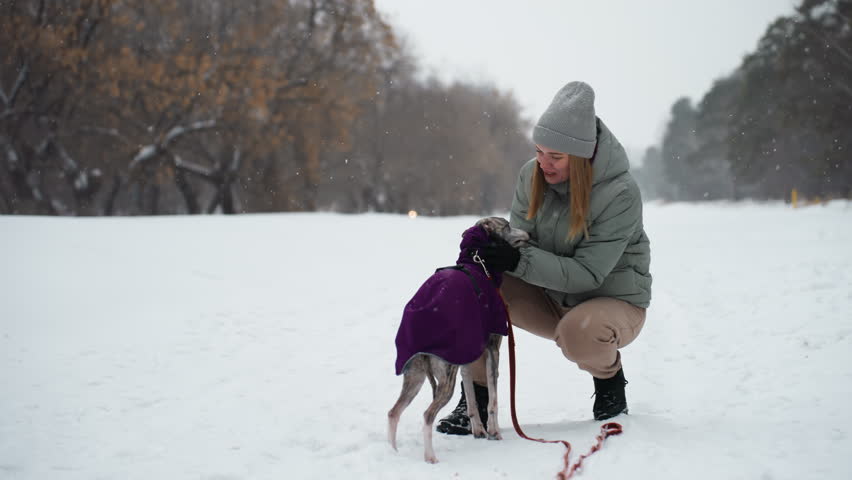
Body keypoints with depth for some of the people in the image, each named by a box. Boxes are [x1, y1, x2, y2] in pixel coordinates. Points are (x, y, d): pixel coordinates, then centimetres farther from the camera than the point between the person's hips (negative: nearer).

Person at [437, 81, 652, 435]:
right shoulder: (532, 175, -9)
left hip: (615, 302, -5)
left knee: (577, 334, -39)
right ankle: (476, 402, -7)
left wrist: (518, 259, -39)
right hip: (553, 299, 5)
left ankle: (609, 378, -1)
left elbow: (588, 273, -28)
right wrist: (494, 247, -29)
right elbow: (521, 239, -4)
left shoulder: (621, 194, -25)